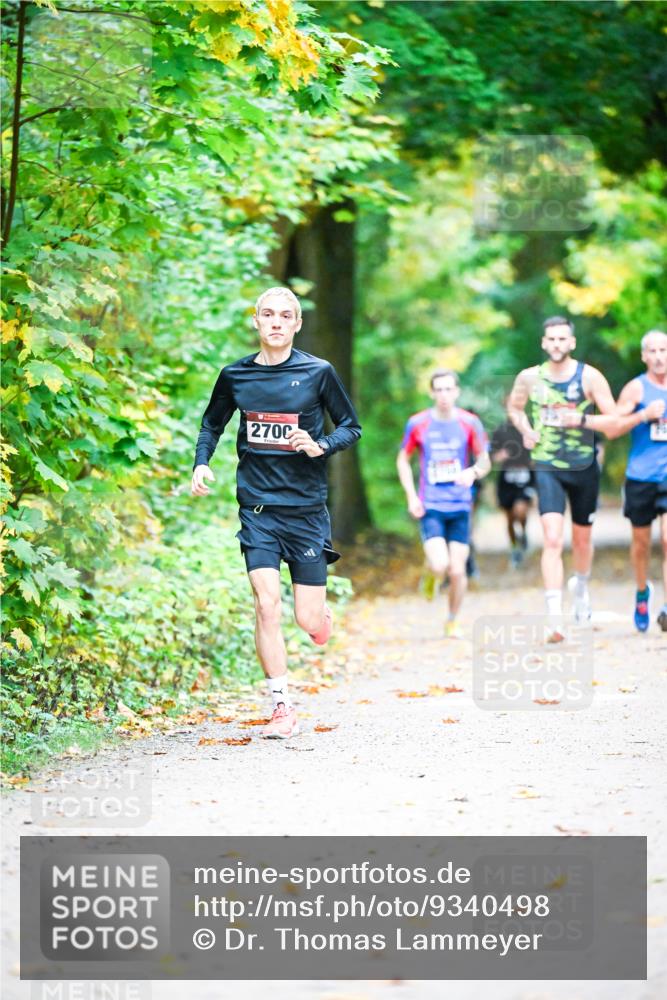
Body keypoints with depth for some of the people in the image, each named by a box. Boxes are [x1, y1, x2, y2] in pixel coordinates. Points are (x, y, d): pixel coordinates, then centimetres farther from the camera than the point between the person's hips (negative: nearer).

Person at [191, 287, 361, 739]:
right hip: (258, 506, 1)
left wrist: (321, 446, -13)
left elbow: (352, 427, 6)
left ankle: (324, 610, 37)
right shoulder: (236, 375, 5)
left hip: (307, 506, -1)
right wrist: (201, 463, 4)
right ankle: (283, 708, -5)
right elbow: (212, 423, 20)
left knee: (309, 620, -1)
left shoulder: (318, 372, -2)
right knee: (267, 605, -13)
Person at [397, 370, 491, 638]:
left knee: (457, 571, -2)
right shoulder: (417, 424, -1)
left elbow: (485, 461, 8)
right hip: (430, 506, -1)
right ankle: (432, 574, 20)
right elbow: (403, 460, 11)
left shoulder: (470, 423, 1)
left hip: (460, 507, 1)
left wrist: (474, 471, -15)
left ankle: (452, 622, 19)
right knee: (440, 566, -18)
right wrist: (411, 496, -1)